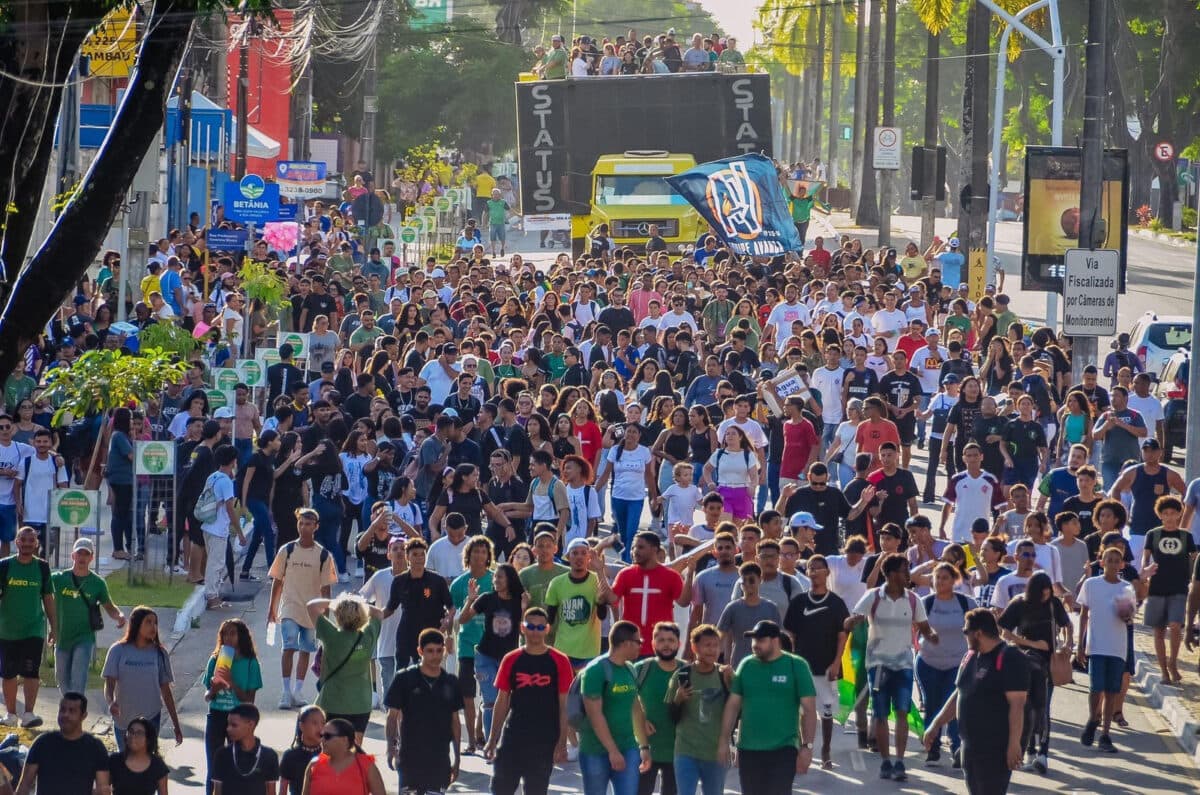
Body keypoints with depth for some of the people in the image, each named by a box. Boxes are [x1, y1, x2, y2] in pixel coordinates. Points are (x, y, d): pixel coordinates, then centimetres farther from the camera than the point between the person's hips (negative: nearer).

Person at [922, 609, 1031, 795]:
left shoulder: (1009, 659, -15)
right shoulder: (971, 657, 14)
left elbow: (1017, 704, -19)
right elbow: (958, 695, 23)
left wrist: (1014, 744, -23)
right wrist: (936, 725, 21)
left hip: (996, 749, -9)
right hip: (970, 746, 9)